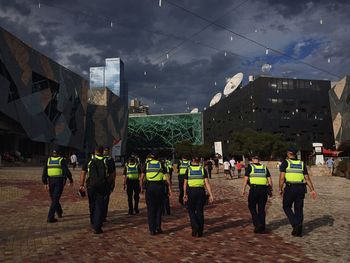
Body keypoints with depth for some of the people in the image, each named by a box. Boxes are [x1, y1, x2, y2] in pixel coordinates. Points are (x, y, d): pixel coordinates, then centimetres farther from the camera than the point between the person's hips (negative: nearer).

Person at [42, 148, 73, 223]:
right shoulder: (62, 160, -1)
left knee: (54, 198, 20)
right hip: (60, 181, -4)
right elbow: (66, 171, -8)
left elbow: (44, 172, 5)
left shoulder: (48, 160, 9)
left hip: (51, 181, 4)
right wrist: (71, 180, 3)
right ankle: (50, 217, -11)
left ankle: (59, 213, 35)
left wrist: (45, 183, 9)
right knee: (55, 199, -4)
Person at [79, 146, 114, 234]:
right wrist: (108, 184, 10)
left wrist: (82, 185, 3)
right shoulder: (106, 161, 1)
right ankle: (97, 227, -3)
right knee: (100, 206, 2)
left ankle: (93, 223, 37)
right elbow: (111, 175, 0)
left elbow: (83, 173, 0)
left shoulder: (89, 161, 4)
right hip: (102, 186, -2)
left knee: (92, 205, 20)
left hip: (91, 186, 2)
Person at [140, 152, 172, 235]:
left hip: (150, 186, -1)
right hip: (159, 187, 1)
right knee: (158, 207, 15)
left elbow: (142, 178, -1)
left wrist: (141, 188, 8)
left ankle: (152, 230, 8)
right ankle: (158, 227, 12)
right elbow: (167, 177, 3)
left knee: (150, 208, 7)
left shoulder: (146, 164, 7)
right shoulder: (161, 165, 9)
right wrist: (170, 189, 5)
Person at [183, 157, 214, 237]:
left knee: (191, 210, 13)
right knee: (200, 211, 11)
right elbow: (207, 183, -5)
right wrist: (211, 195, -4)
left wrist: (185, 194, 12)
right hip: (201, 191, 2)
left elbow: (185, 184, 1)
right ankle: (200, 231, 14)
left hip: (191, 192, -1)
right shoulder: (203, 169, 2)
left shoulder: (188, 169, 0)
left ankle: (195, 227, -4)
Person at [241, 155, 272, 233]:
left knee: (252, 207, 11)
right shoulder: (264, 167, 13)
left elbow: (246, 179, -2)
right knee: (261, 209, 12)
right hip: (264, 189, 4)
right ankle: (262, 227, 14)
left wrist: (243, 190, 2)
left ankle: (257, 224, -1)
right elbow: (269, 179, 9)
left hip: (254, 189, -4)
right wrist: (271, 190, 17)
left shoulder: (250, 167, 3)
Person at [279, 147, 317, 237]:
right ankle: (298, 231, 15)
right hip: (301, 188, 4)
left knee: (287, 207, 12)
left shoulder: (285, 163, 0)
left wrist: (280, 189, 0)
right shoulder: (302, 163, 12)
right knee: (299, 209, 12)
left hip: (290, 188, -4)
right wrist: (312, 190, 10)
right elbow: (307, 178, 8)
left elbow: (282, 177, -9)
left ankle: (296, 224, -6)